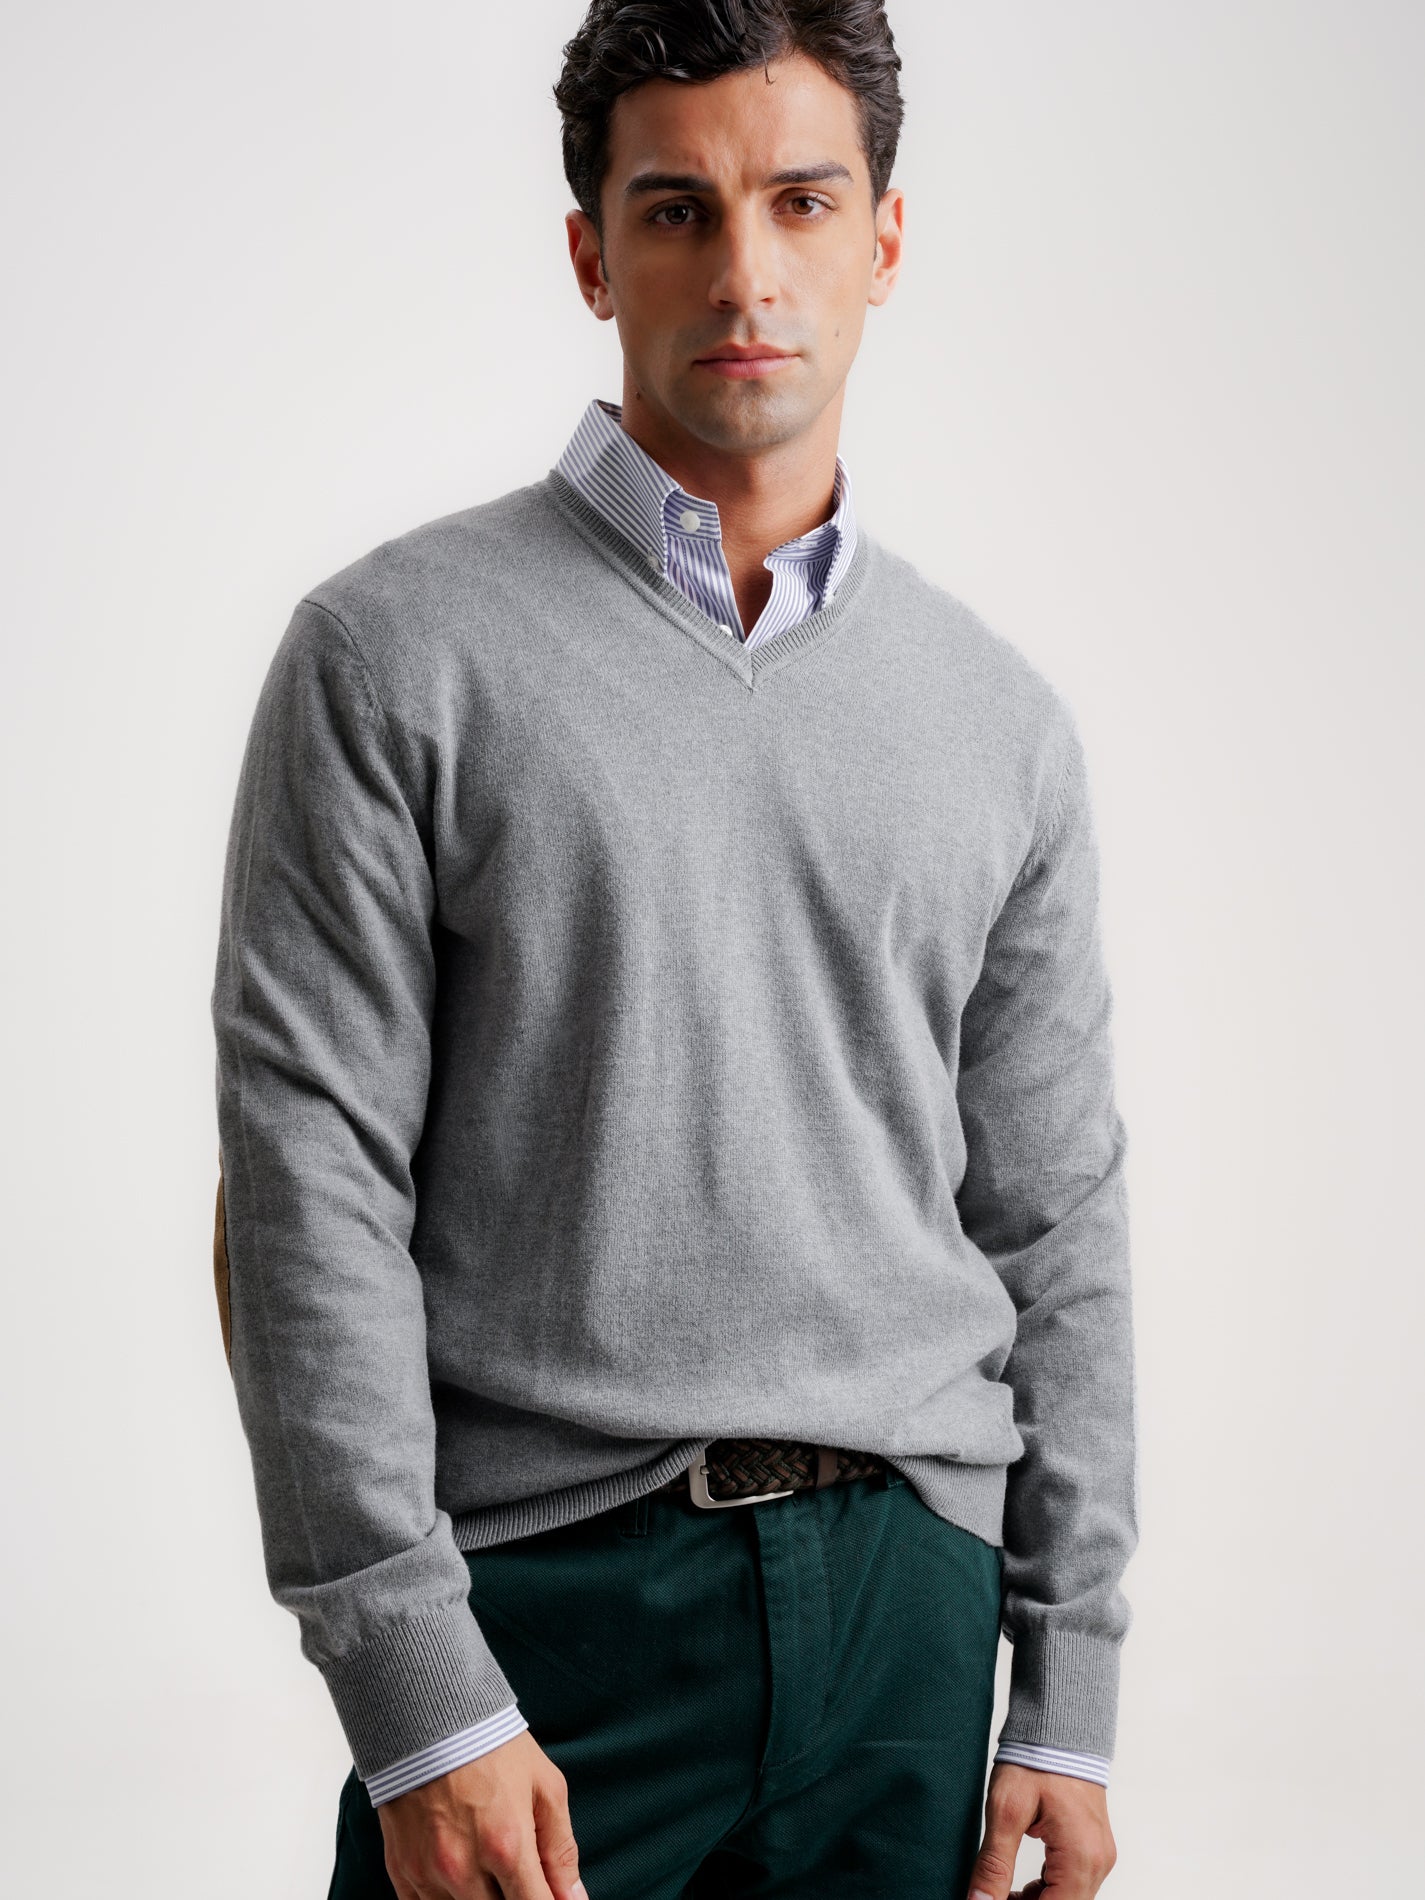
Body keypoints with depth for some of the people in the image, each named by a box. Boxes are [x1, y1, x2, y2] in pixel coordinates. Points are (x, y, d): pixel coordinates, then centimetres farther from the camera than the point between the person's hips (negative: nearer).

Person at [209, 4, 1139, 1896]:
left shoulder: (1005, 722, 8)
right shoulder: (395, 652, -4)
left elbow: (1057, 1225, 10)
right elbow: (310, 1183, -9)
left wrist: (1068, 1702, 6)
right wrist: (421, 1704, -14)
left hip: (909, 1602, 4)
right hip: (541, 1594, -3)